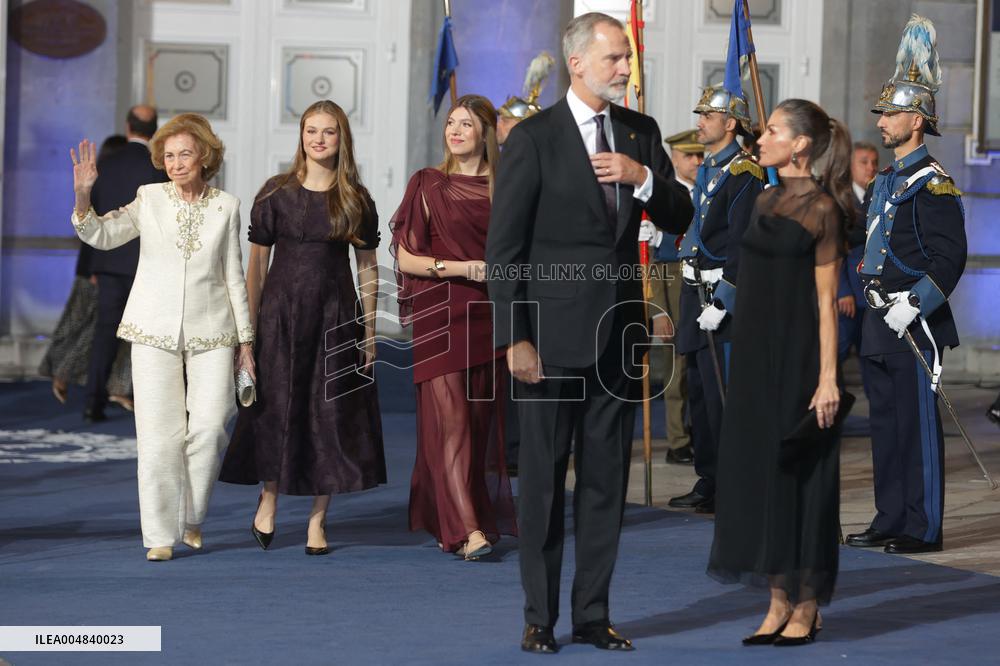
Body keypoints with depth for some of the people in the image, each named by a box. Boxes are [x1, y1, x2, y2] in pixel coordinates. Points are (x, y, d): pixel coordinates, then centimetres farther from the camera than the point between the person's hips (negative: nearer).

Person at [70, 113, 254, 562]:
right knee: (158, 433, -4)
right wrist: (82, 195, -23)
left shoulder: (226, 206, 6)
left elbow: (234, 275, 10)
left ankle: (193, 518, 14)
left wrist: (246, 339, 9)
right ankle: (161, 534, 2)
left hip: (210, 331, 1)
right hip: (155, 331, -1)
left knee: (209, 427, -8)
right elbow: (100, 236, -6)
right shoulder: (149, 199, 4)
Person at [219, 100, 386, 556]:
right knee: (277, 406, 1)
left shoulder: (356, 199, 4)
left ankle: (317, 519, 9)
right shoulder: (276, 193, 0)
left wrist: (370, 331, 2)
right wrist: (248, 327, -2)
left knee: (330, 411, 1)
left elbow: (368, 269, 6)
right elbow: (257, 263, 1)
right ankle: (269, 496, 23)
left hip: (335, 313, 1)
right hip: (281, 309, -1)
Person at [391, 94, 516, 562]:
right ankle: (468, 530, -18)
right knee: (449, 419, -12)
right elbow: (405, 259, -1)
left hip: (490, 318, 3)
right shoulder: (427, 185, 2)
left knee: (482, 424, 4)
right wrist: (461, 268, -12)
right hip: (440, 316, -3)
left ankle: (444, 521, 16)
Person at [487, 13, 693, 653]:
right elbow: (504, 246, -8)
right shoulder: (534, 138, -7)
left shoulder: (640, 132, 8)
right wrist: (514, 337, -12)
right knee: (543, 477, 2)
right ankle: (540, 618, 10)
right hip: (554, 334, -5)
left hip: (618, 334, 5)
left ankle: (593, 613, 16)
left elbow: (679, 217, 9)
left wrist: (644, 178, -11)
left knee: (607, 477, 8)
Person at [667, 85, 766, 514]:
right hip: (695, 288, 10)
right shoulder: (708, 168, 15)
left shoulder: (743, 173, -13)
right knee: (699, 390, 13)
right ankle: (707, 482, 21)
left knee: (722, 394, -7)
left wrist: (720, 302, -21)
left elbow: (743, 246, -18)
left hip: (722, 294, -10)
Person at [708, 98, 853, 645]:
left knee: (798, 472, -1)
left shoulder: (821, 209, -8)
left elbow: (826, 300, -11)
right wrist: (745, 356, 14)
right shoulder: (765, 201, 12)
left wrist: (828, 377, -16)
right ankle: (779, 605, 13)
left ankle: (806, 609, 7)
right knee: (759, 470, 7)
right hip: (755, 352, 7)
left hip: (799, 353, -7)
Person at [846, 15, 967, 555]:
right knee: (885, 424, 12)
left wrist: (912, 305, -22)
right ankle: (890, 521, 19)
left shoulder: (933, 185, -11)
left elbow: (950, 257, -17)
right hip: (879, 326, 9)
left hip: (914, 325, -9)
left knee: (917, 424, -4)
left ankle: (923, 528, 0)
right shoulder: (883, 182, 17)